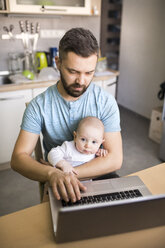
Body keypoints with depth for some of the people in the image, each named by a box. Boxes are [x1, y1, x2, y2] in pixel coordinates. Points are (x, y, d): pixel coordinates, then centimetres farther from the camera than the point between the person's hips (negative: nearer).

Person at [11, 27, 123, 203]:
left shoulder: (106, 102, -11)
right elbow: (18, 158, -14)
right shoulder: (38, 106, -11)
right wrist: (52, 173, -34)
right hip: (56, 183, 0)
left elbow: (115, 159, -14)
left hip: (97, 177, 1)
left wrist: (69, 174, -24)